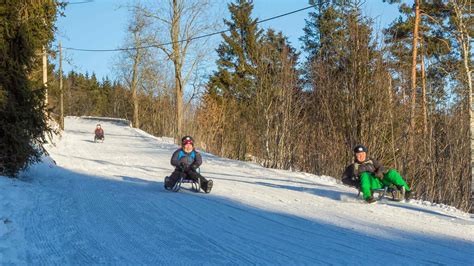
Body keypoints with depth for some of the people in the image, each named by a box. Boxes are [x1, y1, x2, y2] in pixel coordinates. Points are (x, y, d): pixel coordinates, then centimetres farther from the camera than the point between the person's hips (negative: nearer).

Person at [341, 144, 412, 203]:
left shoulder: (371, 161, 28)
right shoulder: (353, 166, 19)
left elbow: (381, 167, 17)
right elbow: (344, 179, 13)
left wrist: (379, 172, -8)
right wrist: (355, 183, -6)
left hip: (379, 180, 3)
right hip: (368, 182, -3)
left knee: (392, 173, -20)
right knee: (364, 175, -36)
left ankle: (406, 191, -25)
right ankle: (367, 196, -49)